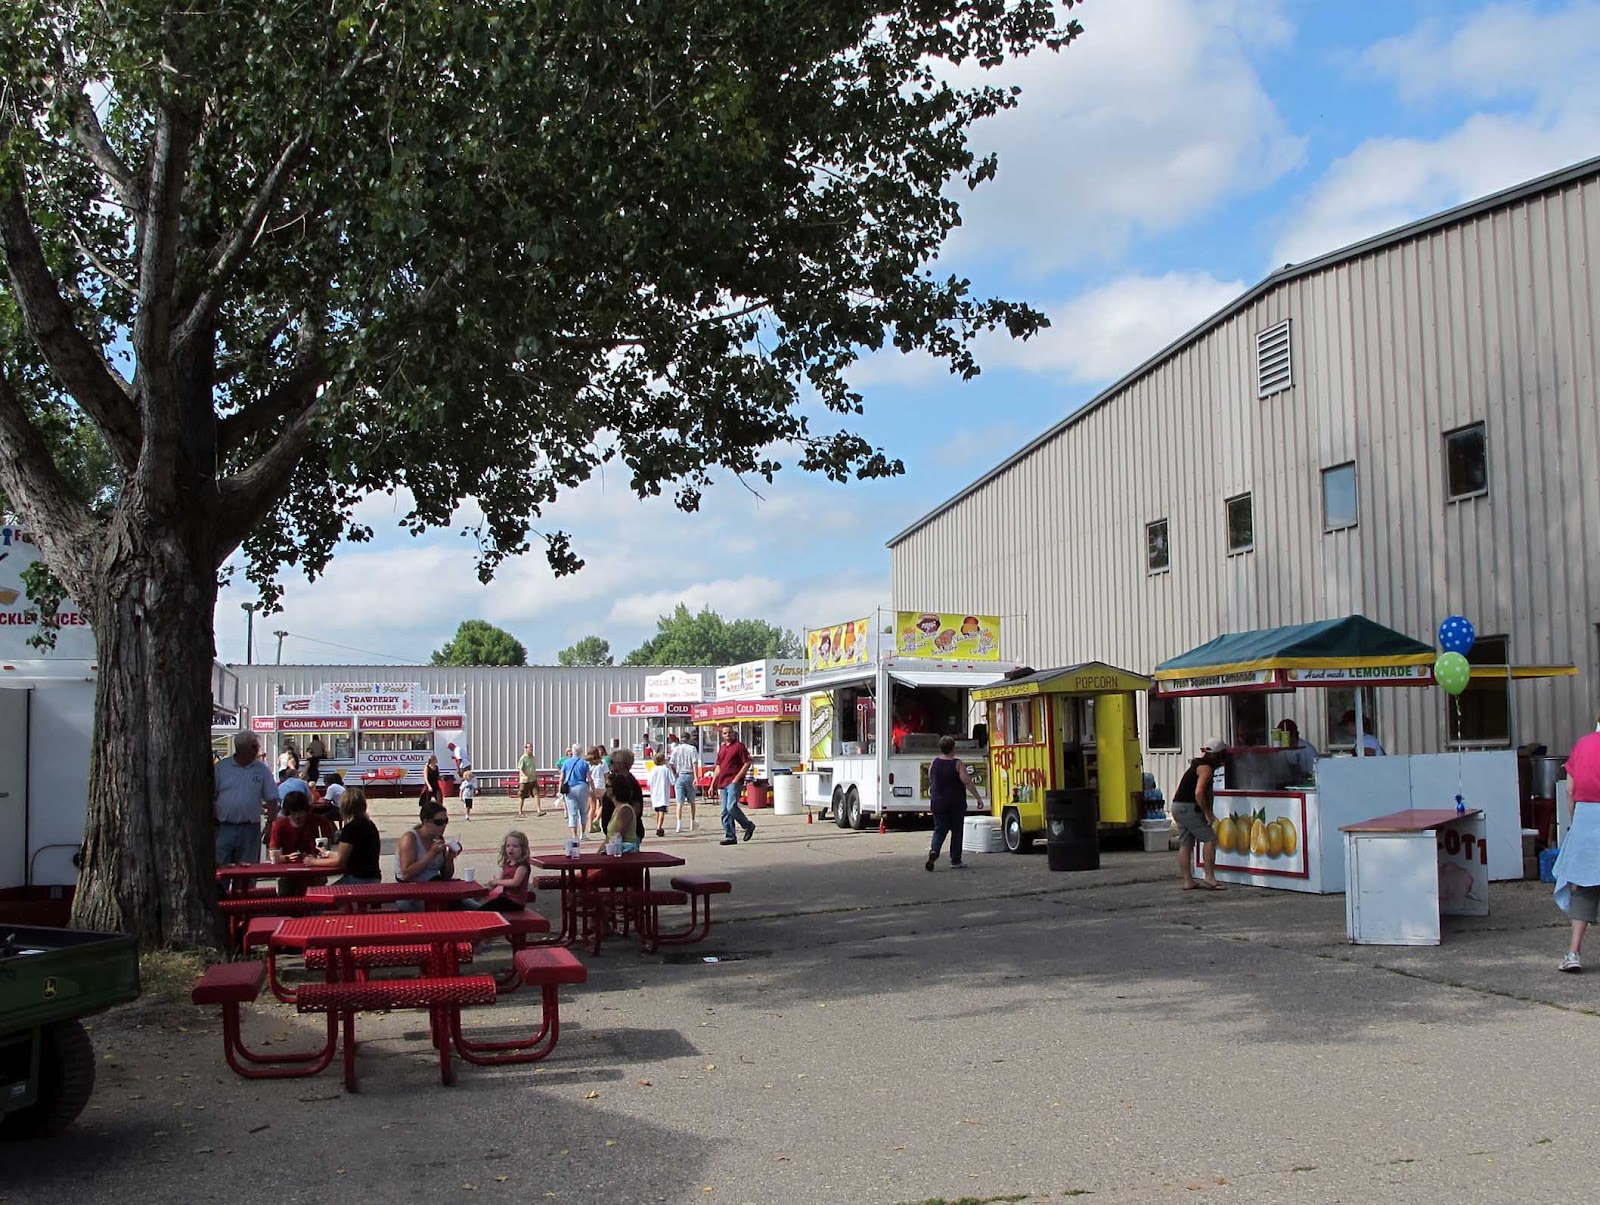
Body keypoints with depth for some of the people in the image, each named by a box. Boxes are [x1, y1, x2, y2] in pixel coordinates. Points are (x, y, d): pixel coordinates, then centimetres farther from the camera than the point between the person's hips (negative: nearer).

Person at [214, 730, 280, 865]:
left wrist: (270, 824, -4)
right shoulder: (220, 767, 1)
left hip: (250, 829, 1)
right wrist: (213, 821, -4)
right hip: (223, 828, -1)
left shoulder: (263, 769, 4)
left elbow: (272, 799, 4)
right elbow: (210, 797, 2)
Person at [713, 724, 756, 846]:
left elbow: (747, 763, -7)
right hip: (723, 783, 7)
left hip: (734, 782, -7)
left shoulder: (739, 746, -2)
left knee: (731, 807, -20)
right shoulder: (722, 749, 20)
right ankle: (730, 837, 8)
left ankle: (748, 826, 0)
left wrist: (737, 778, -14)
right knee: (725, 811, 4)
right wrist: (713, 784, 18)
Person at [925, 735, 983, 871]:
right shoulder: (958, 764, -10)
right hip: (956, 803, -3)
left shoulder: (933, 763, 2)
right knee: (956, 831, 7)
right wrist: (978, 797, -9)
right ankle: (955, 861, 10)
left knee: (939, 829, 8)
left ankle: (934, 850, -18)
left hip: (938, 803, 3)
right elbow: (967, 782, -15)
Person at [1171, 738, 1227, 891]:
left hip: (1178, 806, 10)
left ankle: (1188, 881, 10)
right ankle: (1209, 878, -11)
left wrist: (1208, 811, 17)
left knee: (1185, 844, 8)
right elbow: (1199, 792, -23)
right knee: (1210, 839, -7)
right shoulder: (1206, 768, -12)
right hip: (1188, 808, -10)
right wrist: (1207, 813, -16)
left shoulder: (1198, 765, 19)